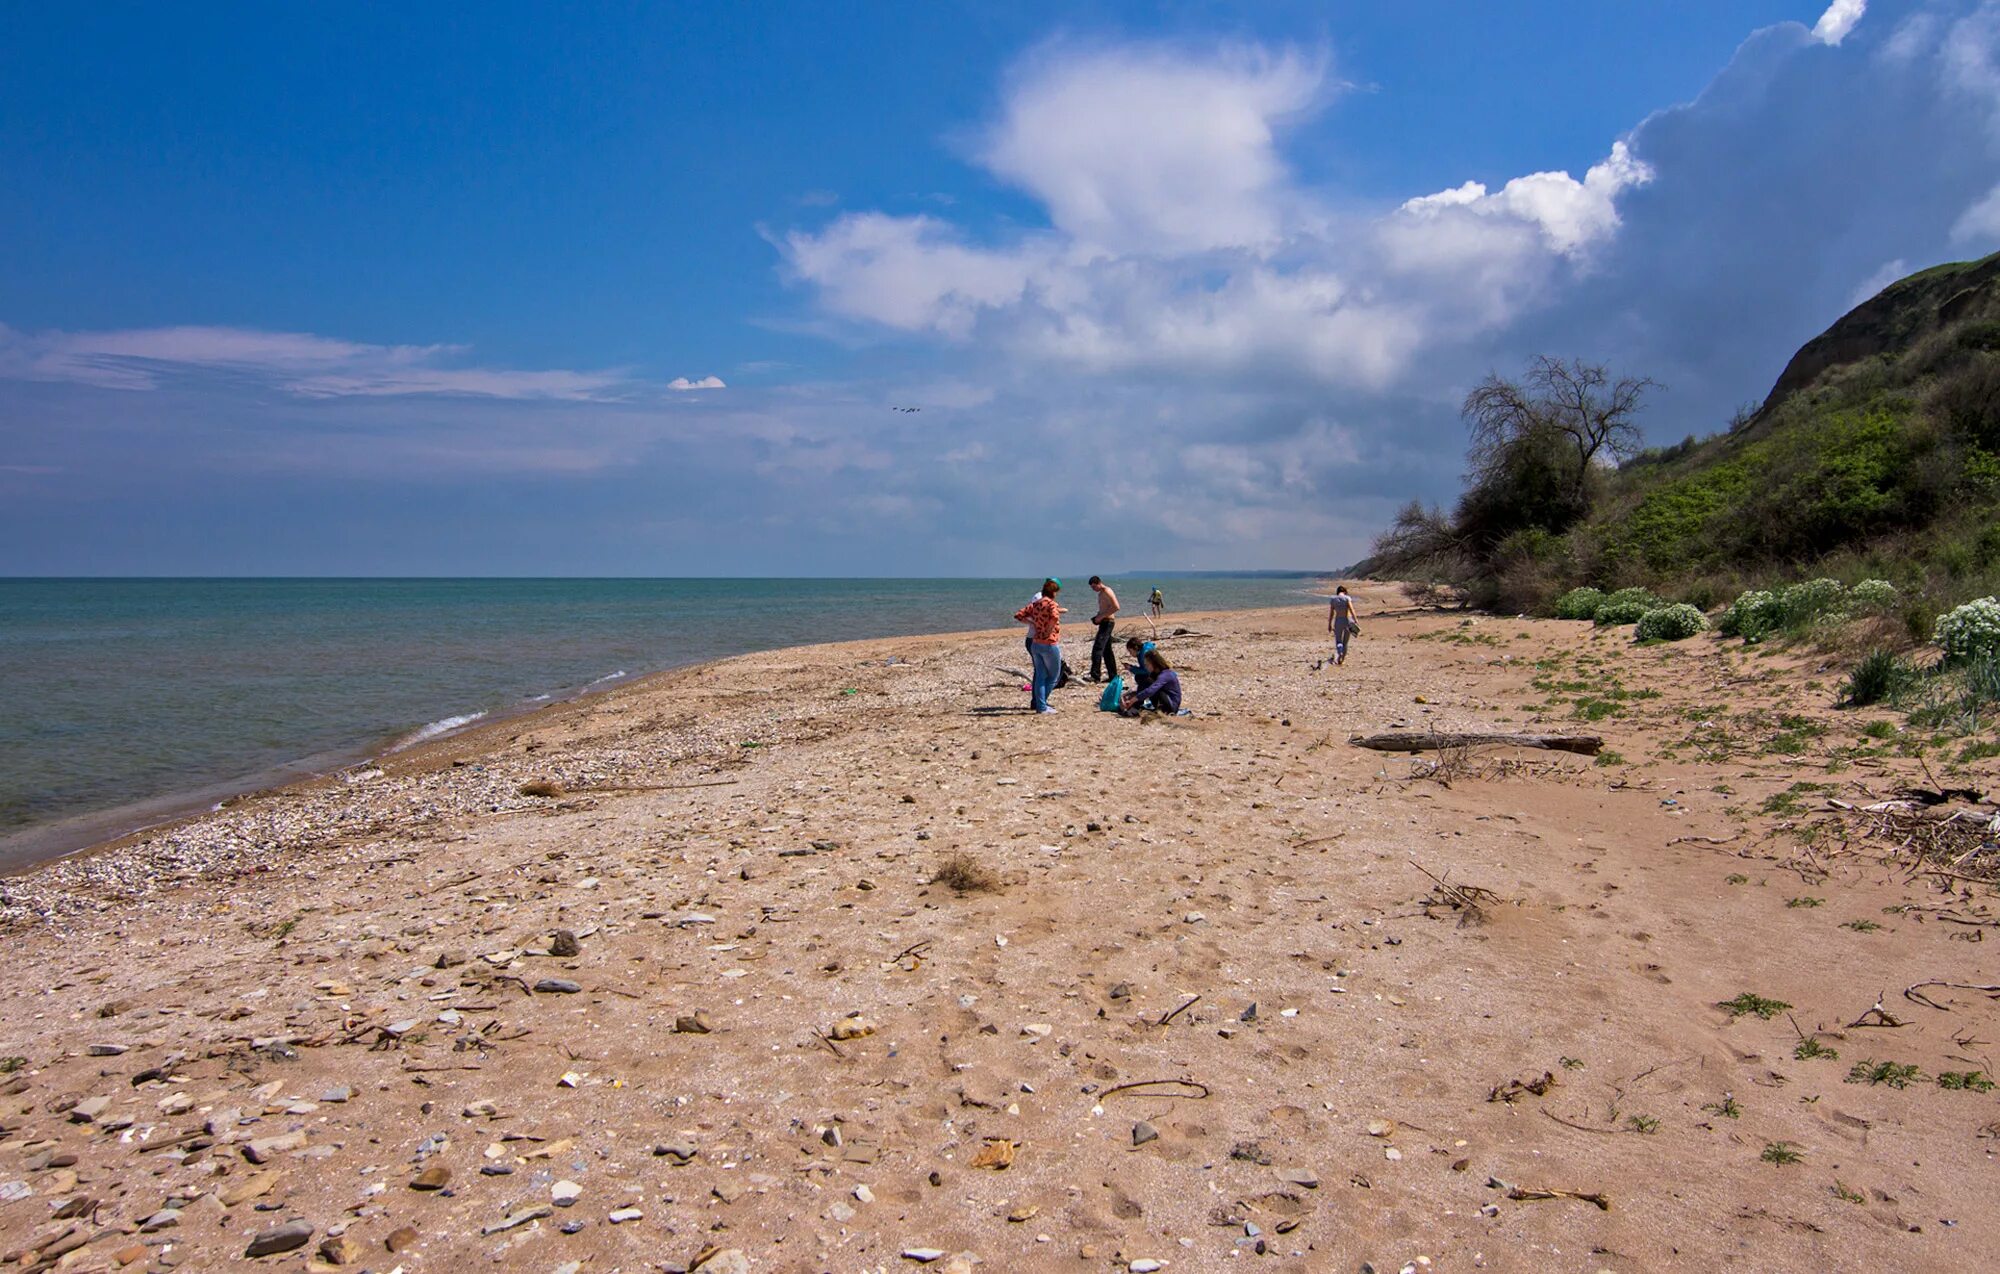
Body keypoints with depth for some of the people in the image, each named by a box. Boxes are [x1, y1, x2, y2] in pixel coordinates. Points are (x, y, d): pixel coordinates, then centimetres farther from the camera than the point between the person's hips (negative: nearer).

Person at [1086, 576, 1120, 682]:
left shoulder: (1106, 591, -12)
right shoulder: (1101, 593, 18)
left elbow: (1116, 607, -22)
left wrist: (1101, 616, -20)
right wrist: (1098, 617, 12)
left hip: (1107, 622, -11)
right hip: (1104, 623, 11)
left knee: (1097, 649, -16)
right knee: (1107, 650, 14)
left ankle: (1095, 676, -20)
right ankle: (1113, 676, 19)